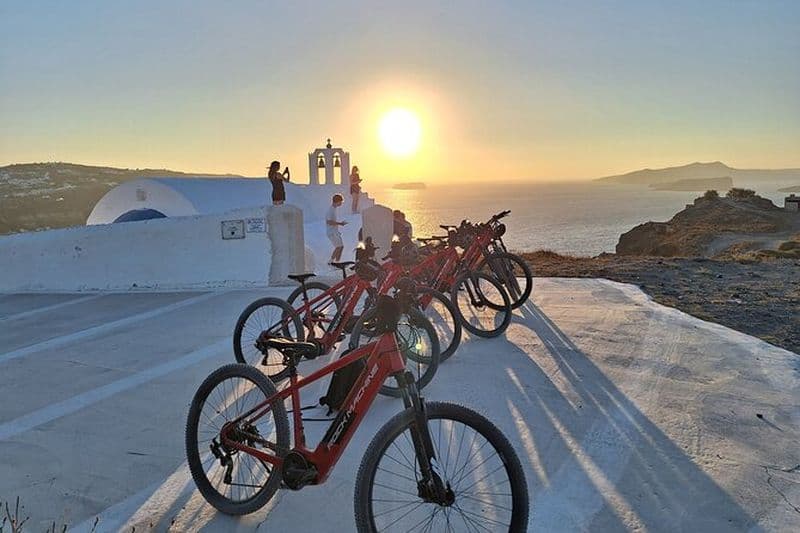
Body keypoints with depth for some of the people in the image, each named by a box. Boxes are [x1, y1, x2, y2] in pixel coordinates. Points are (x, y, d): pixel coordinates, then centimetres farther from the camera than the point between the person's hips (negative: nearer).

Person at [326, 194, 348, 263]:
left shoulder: (336, 209, 14)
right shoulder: (331, 209, -16)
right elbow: (329, 221, -24)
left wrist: (341, 222, 11)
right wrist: (340, 223, -20)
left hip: (335, 231, 10)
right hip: (331, 232, -10)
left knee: (341, 246, 9)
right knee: (339, 246, -13)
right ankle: (331, 261, -5)